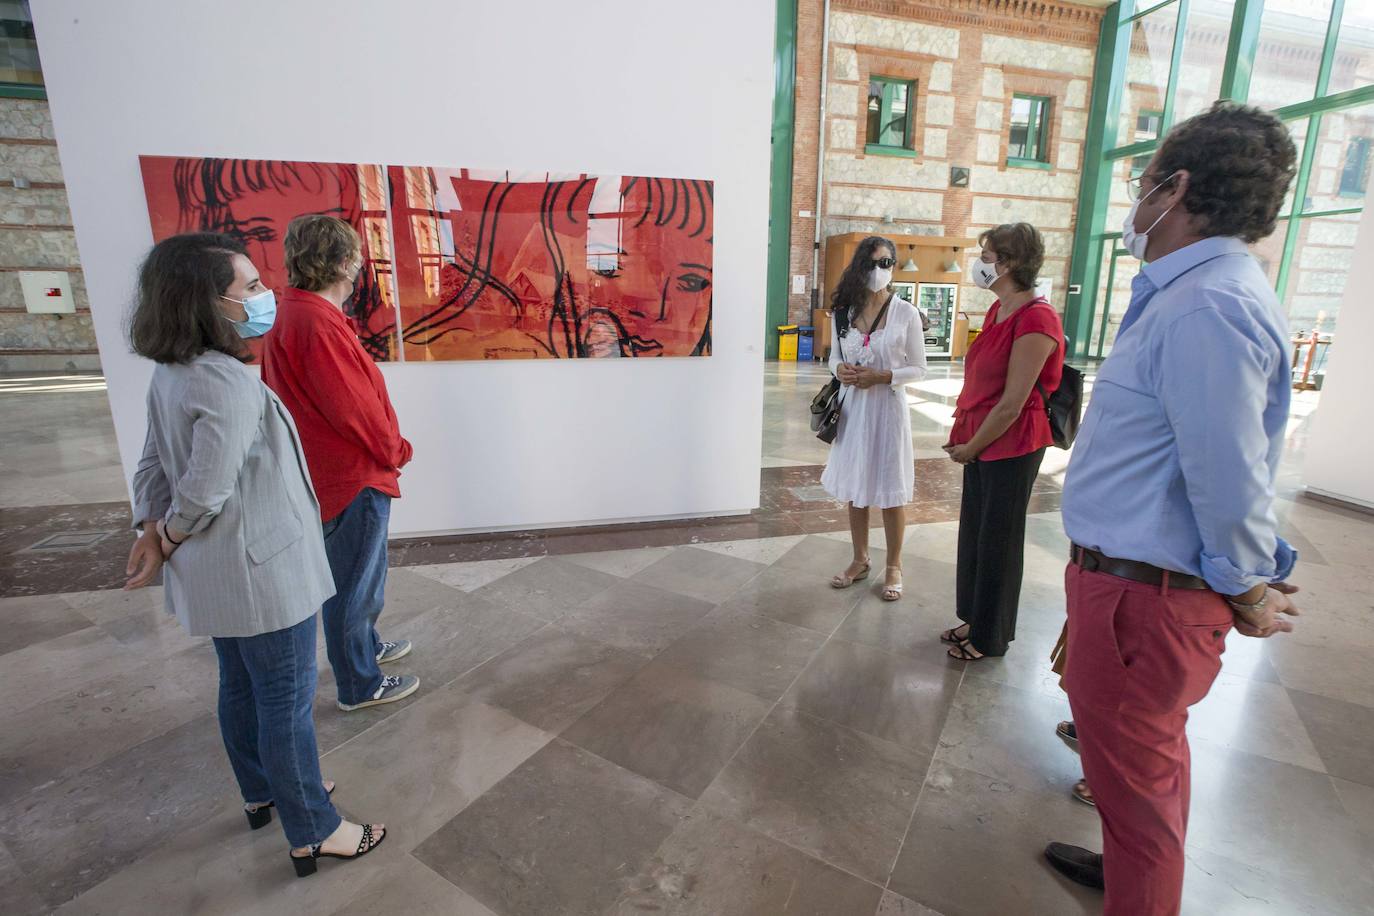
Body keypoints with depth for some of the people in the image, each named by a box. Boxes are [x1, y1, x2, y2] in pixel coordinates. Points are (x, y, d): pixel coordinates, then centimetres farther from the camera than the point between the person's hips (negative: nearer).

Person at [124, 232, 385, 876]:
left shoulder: (172, 374, 5)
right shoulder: (229, 382, -25)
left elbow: (153, 463, 9)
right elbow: (205, 491, -25)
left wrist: (151, 530, 1)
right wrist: (167, 540, -7)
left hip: (215, 572, 9)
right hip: (261, 570, -9)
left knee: (241, 687, 24)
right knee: (288, 702, 5)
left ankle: (262, 792, 45)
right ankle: (312, 834, 23)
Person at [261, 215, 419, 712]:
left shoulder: (292, 315, 8)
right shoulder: (318, 324, -24)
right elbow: (356, 407, -24)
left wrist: (385, 447, 12)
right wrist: (394, 449, -6)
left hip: (332, 472, 10)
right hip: (354, 479, -10)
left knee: (350, 579, 26)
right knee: (356, 586, 6)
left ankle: (365, 646, 45)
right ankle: (360, 686, 23)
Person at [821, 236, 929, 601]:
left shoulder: (906, 313, -6)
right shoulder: (842, 312, 3)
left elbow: (918, 369, -2)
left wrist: (882, 376, -18)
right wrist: (840, 370, -11)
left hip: (887, 406, -3)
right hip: (852, 406, 4)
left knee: (891, 490, 5)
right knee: (855, 488, 13)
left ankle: (893, 566, 24)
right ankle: (860, 560, 30)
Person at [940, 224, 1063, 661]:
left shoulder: (1035, 318, -20)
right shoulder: (999, 310, 7)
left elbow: (1012, 403, -21)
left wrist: (972, 446, -11)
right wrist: (963, 435, 5)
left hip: (1011, 448, -8)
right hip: (980, 442, 8)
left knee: (998, 541, 6)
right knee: (974, 532, 17)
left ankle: (990, 637, 26)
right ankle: (975, 620, 35)